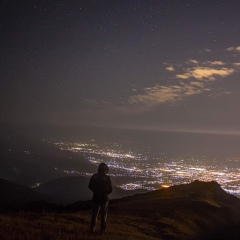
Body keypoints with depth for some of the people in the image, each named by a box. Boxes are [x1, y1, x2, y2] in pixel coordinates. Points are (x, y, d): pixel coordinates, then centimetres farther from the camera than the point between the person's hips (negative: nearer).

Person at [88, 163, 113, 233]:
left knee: (94, 214, 15)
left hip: (95, 198, 2)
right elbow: (110, 189, -8)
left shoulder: (94, 176, -8)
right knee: (103, 215, 10)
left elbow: (90, 186, 3)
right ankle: (103, 230, 13)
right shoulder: (107, 178, -14)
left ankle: (92, 229, 18)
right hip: (104, 198, -2)